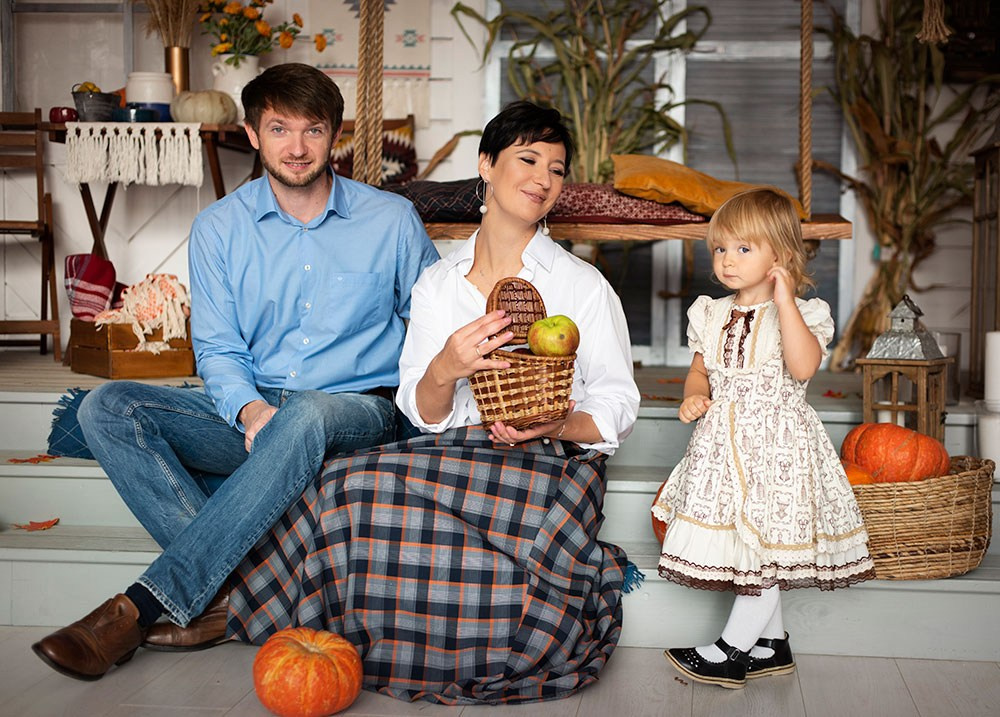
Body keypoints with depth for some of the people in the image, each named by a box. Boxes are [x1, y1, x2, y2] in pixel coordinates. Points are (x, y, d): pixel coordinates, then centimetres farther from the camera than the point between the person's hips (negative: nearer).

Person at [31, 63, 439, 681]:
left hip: (359, 414, -2)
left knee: (306, 414, -40)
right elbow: (218, 348, 2)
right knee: (109, 408, -20)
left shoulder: (391, 219, 3)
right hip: (251, 416, 3)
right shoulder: (220, 228, 6)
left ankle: (138, 607, -37)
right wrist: (249, 409, -20)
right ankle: (230, 588, -30)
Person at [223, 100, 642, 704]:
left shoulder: (584, 285, 7)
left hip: (548, 464, -4)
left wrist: (554, 427, -16)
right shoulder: (436, 283, 15)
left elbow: (616, 409, 5)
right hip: (455, 461, 4)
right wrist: (445, 371, -14)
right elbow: (424, 414, 9)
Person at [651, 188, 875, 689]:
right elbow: (699, 370, 20)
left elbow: (803, 366, -25)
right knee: (754, 550, 13)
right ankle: (771, 645, 26)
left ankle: (731, 651, 8)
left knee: (766, 545, -3)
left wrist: (784, 300, -25)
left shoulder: (801, 312, -7)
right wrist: (694, 396, -2)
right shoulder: (712, 315, 9)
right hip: (724, 441, 6)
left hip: (777, 444, -6)